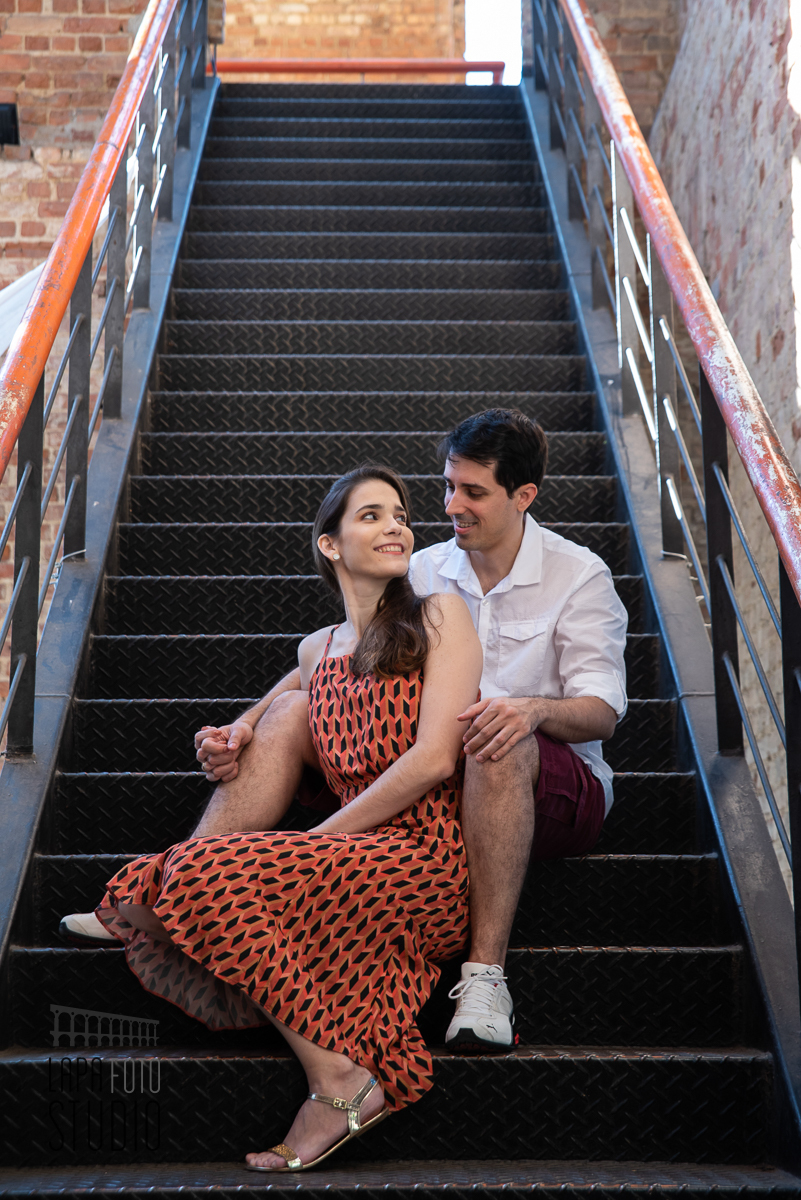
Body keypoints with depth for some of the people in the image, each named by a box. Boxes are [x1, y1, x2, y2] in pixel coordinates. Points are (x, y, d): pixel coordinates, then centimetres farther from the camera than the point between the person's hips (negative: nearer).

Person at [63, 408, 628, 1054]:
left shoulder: (579, 576, -4)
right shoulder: (424, 571, 9)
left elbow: (603, 709, -11)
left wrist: (534, 709, -34)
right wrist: (245, 725, -9)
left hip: (555, 787, -4)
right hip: (437, 781, 4)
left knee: (502, 743, -41)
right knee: (291, 710, -12)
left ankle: (485, 976, -40)